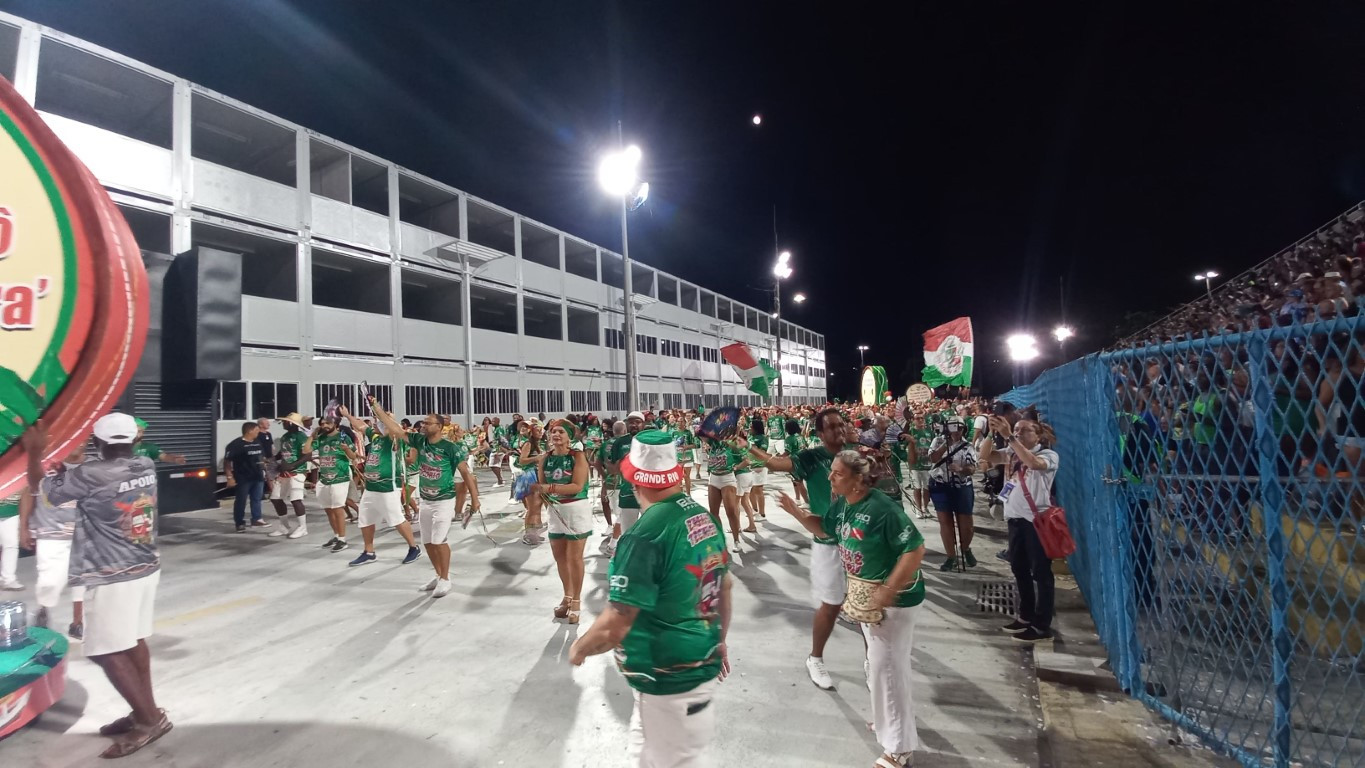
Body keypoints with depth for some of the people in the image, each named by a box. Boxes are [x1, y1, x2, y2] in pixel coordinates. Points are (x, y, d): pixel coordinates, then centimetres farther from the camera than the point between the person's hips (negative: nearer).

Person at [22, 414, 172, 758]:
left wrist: (35, 452, 14)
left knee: (107, 652, 0)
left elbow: (40, 488, 0)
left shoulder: (90, 475, -18)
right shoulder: (147, 467, 0)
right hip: (145, 568, 7)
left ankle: (150, 718, 2)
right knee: (134, 642, 17)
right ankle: (144, 712, 25)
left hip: (112, 577, -7)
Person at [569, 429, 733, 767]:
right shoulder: (705, 517, -2)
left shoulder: (645, 534, -26)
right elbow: (724, 587, 11)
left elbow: (614, 628, -24)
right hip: (704, 665, 8)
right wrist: (720, 643, 25)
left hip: (669, 681, -8)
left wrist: (579, 648, -4)